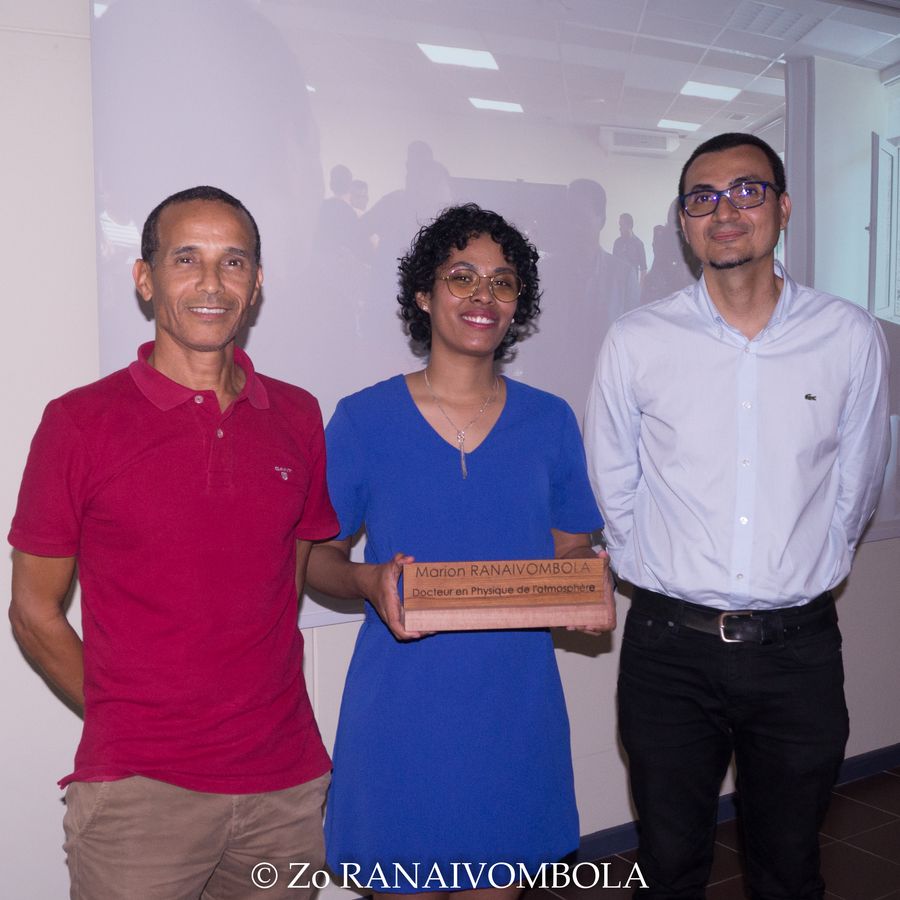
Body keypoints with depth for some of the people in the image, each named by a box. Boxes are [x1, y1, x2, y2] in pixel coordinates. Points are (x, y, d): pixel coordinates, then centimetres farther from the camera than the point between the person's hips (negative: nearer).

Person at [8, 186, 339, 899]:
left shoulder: (297, 417, 4)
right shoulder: (80, 422, -7)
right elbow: (35, 612, -1)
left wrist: (252, 707, 4)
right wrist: (131, 723, -2)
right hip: (139, 792, -3)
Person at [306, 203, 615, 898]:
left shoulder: (550, 422, 5)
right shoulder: (363, 419, -3)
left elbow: (573, 548, 12)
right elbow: (318, 556, 2)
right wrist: (370, 582, -19)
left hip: (517, 707, 3)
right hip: (402, 713, -2)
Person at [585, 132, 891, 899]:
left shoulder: (852, 339, -2)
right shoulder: (638, 342, -4)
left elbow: (855, 484, 10)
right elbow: (613, 488, 6)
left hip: (799, 648, 1)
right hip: (670, 645, 0)